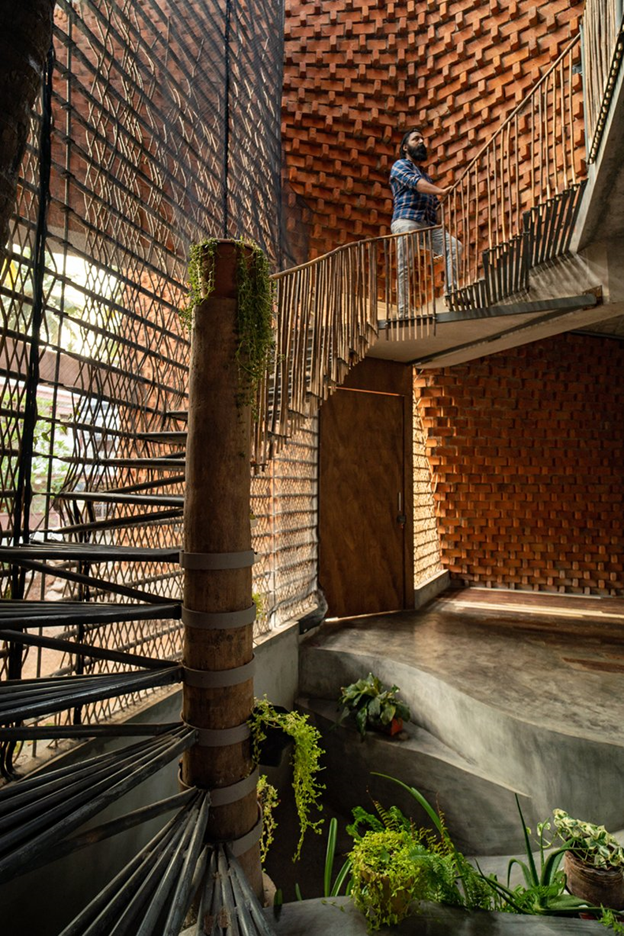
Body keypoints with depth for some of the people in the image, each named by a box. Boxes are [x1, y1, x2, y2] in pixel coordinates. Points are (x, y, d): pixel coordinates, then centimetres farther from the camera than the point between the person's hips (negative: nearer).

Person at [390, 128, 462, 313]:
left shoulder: (426, 176, 34)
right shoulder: (400, 165, 13)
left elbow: (435, 206, 28)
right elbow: (415, 183, -9)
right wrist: (442, 191, -25)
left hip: (429, 225, 6)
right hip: (406, 222, -6)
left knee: (454, 246, -16)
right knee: (406, 267, -15)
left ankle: (451, 292, -25)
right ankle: (404, 311, -17)